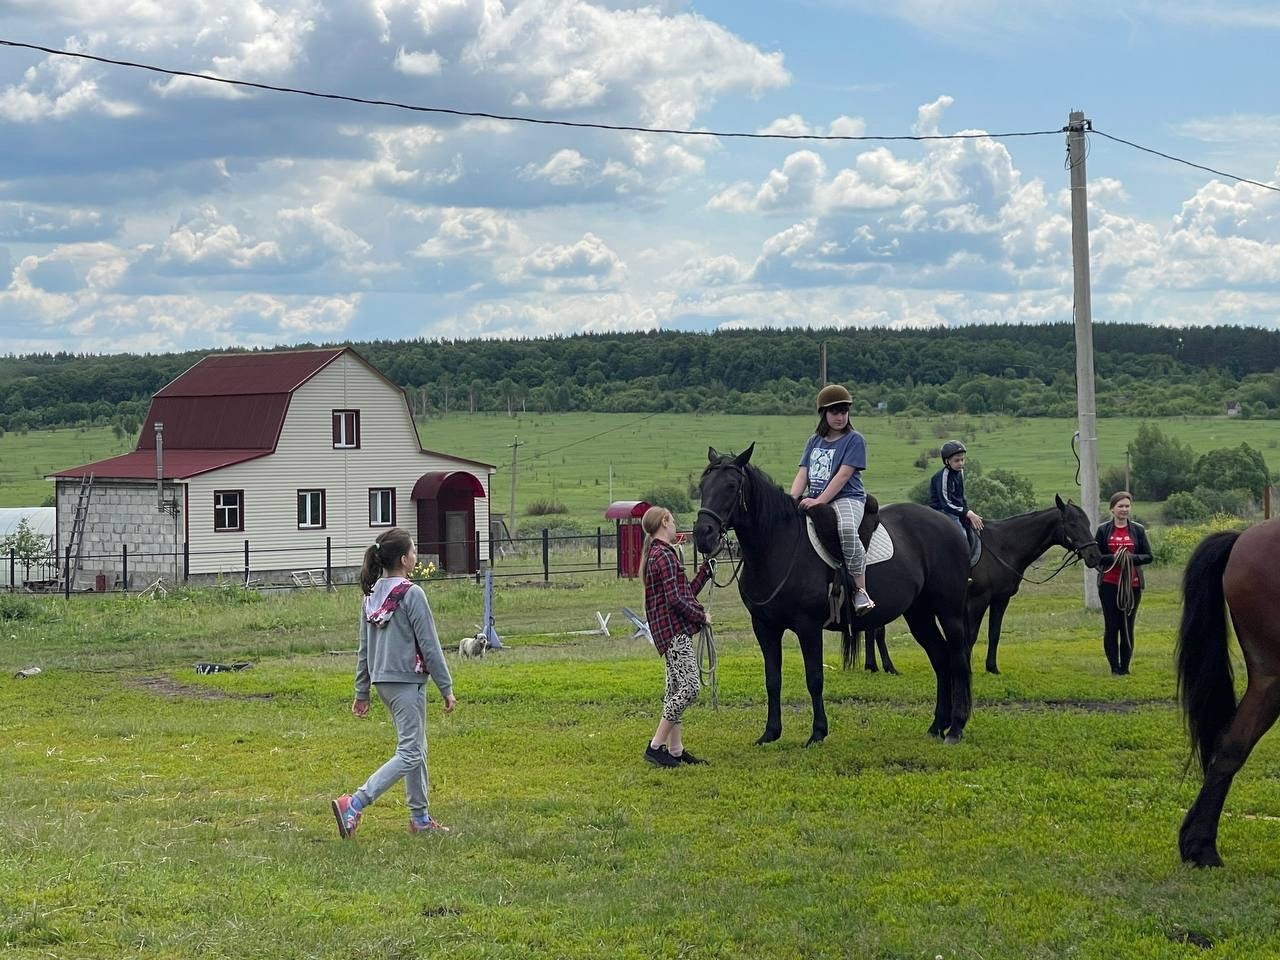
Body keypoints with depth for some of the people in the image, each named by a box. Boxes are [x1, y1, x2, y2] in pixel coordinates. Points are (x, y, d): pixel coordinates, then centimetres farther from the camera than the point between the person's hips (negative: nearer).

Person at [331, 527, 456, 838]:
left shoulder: (371, 595, 7)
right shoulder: (412, 594, -15)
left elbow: (364, 648, 12)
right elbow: (429, 645, -13)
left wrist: (361, 692, 18)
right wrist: (446, 688, -6)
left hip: (382, 681, 9)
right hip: (407, 681, -9)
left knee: (416, 747, 18)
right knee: (409, 753, -6)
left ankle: (420, 818, 23)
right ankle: (353, 805, -18)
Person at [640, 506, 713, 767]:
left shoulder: (655, 555, 19)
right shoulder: (665, 556, -14)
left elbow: (687, 591, 22)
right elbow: (676, 599, -20)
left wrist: (706, 569, 21)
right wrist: (701, 616, -8)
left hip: (672, 632, 11)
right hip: (675, 630, -11)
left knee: (676, 688, 12)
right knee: (689, 686, -15)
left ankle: (675, 750, 14)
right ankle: (656, 746, -14)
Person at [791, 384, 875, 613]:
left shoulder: (854, 440, 0)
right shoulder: (814, 441, 18)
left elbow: (843, 475, -11)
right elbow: (802, 475, 11)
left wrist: (819, 501, -19)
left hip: (847, 498, -7)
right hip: (813, 501, 7)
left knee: (847, 529, -38)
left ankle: (860, 590, -32)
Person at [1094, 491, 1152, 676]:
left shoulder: (1138, 529, 6)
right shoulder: (1104, 530, 3)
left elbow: (1149, 556, 5)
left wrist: (1132, 558, -14)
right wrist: (1113, 558, -15)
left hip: (1132, 584, 1)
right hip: (1109, 584, -1)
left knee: (1128, 626, 4)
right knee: (1111, 626, -1)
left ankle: (1125, 666, 11)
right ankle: (1115, 666, 5)